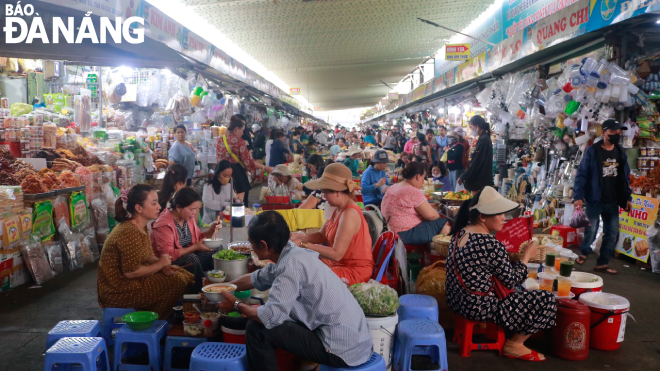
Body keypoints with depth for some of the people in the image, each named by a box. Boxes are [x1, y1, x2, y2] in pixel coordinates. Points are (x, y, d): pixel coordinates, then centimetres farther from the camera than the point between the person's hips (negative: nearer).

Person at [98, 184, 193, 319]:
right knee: (176, 283, -15)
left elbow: (147, 256, 12)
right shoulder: (130, 232, -27)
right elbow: (130, 272, -27)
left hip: (127, 281, 10)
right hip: (118, 291, -10)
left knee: (182, 274, 8)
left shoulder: (140, 227, 5)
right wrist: (159, 264, -14)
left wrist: (163, 265, -8)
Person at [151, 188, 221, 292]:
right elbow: (167, 255, -26)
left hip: (188, 256, 8)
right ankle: (200, 291, -18)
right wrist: (195, 247, -26)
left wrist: (210, 230, -6)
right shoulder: (164, 225, -22)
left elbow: (199, 239, 14)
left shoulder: (189, 217, 2)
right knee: (192, 259, -35)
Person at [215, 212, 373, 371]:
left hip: (343, 349, -9)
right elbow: (256, 278, 23)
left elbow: (271, 316, -25)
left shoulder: (292, 264, -21)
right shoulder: (291, 254, 6)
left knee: (257, 329, -7)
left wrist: (237, 306, -6)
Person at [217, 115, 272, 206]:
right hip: (237, 173, -6)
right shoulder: (239, 141, -10)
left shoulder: (219, 140, 7)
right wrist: (264, 167, -2)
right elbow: (247, 162, -11)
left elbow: (219, 159, 15)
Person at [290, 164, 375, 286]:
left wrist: (304, 244, -23)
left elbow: (337, 254, -26)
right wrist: (301, 236, -7)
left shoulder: (350, 214, -25)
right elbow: (322, 236, 12)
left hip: (355, 271, -10)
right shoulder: (338, 209, 5)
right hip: (338, 263, 10)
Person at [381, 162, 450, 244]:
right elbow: (430, 215, -16)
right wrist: (438, 215, 5)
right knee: (444, 224, -4)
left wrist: (428, 206, 16)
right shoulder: (413, 192, -19)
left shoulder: (394, 187, 11)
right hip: (406, 234, -10)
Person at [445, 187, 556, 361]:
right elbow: (511, 280, -13)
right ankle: (514, 345, 12)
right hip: (478, 307, -9)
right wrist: (527, 255, 0)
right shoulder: (491, 244, -23)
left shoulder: (460, 232, 2)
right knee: (547, 300, -1)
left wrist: (511, 255, 7)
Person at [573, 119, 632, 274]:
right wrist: (578, 196, -18)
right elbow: (582, 174, -10)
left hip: (613, 202, 5)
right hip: (594, 200, -5)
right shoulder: (592, 151, -9)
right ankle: (583, 253, 27)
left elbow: (625, 177, 13)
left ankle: (602, 263, 18)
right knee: (591, 231, -2)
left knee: (612, 233, 6)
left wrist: (627, 198, 9)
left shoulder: (621, 152, 7)